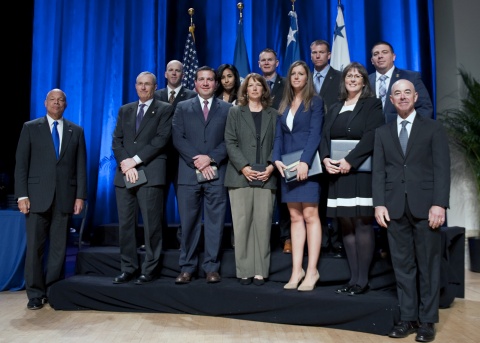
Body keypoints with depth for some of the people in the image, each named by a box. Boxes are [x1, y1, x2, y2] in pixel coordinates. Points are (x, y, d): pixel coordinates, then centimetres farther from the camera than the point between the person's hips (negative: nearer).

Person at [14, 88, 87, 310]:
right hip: (37, 196, -1)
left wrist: (80, 196, 0)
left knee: (59, 247, 4)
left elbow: (81, 166, 7)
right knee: (35, 246, 0)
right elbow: (21, 163, 3)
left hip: (64, 197, 1)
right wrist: (22, 195, -6)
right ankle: (35, 294, 11)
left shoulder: (76, 131, 11)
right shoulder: (30, 128, 8)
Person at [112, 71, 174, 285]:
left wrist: (135, 160, -11)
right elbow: (116, 140, 10)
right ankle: (129, 268, 16)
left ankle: (149, 270, 8)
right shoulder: (124, 110, 19)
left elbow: (161, 139, -7)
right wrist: (125, 164, -7)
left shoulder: (165, 109, 5)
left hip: (151, 174, -4)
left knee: (151, 225, -2)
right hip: (124, 173, 5)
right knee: (125, 224, 6)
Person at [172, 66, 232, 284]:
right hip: (189, 173, 1)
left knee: (215, 222, 1)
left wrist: (210, 158, -12)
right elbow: (178, 139, 2)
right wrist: (197, 161, -10)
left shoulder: (227, 109, 11)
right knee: (189, 223, 3)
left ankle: (211, 268, 10)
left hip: (216, 173, 0)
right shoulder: (182, 108, 13)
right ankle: (187, 268, 12)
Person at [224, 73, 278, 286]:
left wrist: (271, 166, -8)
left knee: (263, 225, -2)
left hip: (266, 177, 1)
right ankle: (244, 271, 5)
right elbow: (230, 142, 3)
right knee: (242, 225, -2)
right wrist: (243, 167, -10)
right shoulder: (235, 113, 13)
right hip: (240, 176, 0)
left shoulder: (273, 115, 16)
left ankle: (260, 271, 5)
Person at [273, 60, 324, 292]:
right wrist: (277, 159, -7)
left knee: (310, 215, -6)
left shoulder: (315, 101, 2)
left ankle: (312, 271, -1)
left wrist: (305, 162, -22)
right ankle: (297, 270, 7)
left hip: (307, 164, -5)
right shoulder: (284, 105, 16)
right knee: (295, 217, 4)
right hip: (287, 166, 5)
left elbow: (315, 134, -10)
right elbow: (278, 136, 10)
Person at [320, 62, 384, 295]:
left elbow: (372, 137, -10)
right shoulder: (335, 109, 20)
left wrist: (350, 160, -20)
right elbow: (325, 137, 11)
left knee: (362, 224, -6)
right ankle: (353, 278, 11)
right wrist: (326, 159, -9)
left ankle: (362, 280, 0)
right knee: (346, 226, 5)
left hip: (361, 172, -5)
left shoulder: (372, 104, 4)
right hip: (337, 174, 5)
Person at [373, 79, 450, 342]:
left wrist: (439, 204, -12)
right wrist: (379, 204, -4)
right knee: (403, 265, 5)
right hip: (395, 207, 2)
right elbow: (378, 171, 7)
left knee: (428, 265, 4)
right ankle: (408, 317, 13)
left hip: (425, 206, -2)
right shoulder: (383, 133, 15)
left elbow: (442, 168, -1)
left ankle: (427, 320, 12)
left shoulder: (433, 129, 7)